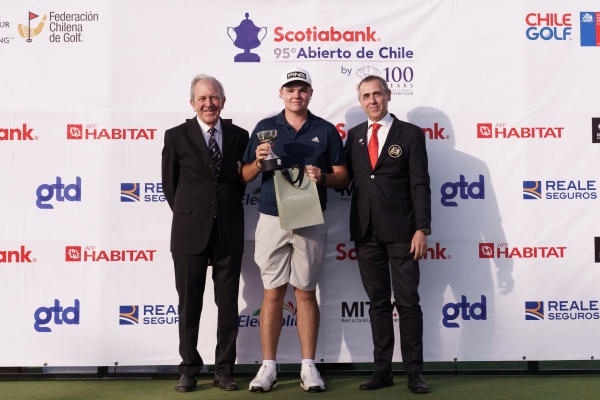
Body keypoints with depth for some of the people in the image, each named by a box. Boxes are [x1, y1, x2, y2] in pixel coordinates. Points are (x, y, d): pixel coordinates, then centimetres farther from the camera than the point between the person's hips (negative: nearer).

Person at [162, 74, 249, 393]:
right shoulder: (177, 136, 2)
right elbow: (169, 184, 8)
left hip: (229, 232, 2)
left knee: (228, 305, 7)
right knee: (189, 304, 6)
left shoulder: (239, 136, 6)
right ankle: (189, 368, 20)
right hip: (190, 232, -1)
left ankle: (224, 369, 19)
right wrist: (186, 214, 8)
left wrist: (229, 210, 6)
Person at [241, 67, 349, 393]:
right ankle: (268, 367, 9)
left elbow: (343, 178, 6)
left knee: (306, 292, 5)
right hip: (272, 219, 0)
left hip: (310, 222, 0)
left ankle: (308, 367, 12)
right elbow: (245, 176, 7)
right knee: (273, 292, 3)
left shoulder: (326, 131, 6)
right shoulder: (265, 128, 6)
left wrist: (322, 177, -14)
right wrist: (258, 162, -14)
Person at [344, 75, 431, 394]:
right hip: (366, 231, 4)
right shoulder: (354, 135, 13)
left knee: (408, 302, 0)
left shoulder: (410, 134, 1)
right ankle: (382, 370, 17)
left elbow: (420, 185, -5)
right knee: (378, 303, 9)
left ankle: (414, 372, 9)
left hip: (400, 230, -3)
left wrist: (421, 228, -12)